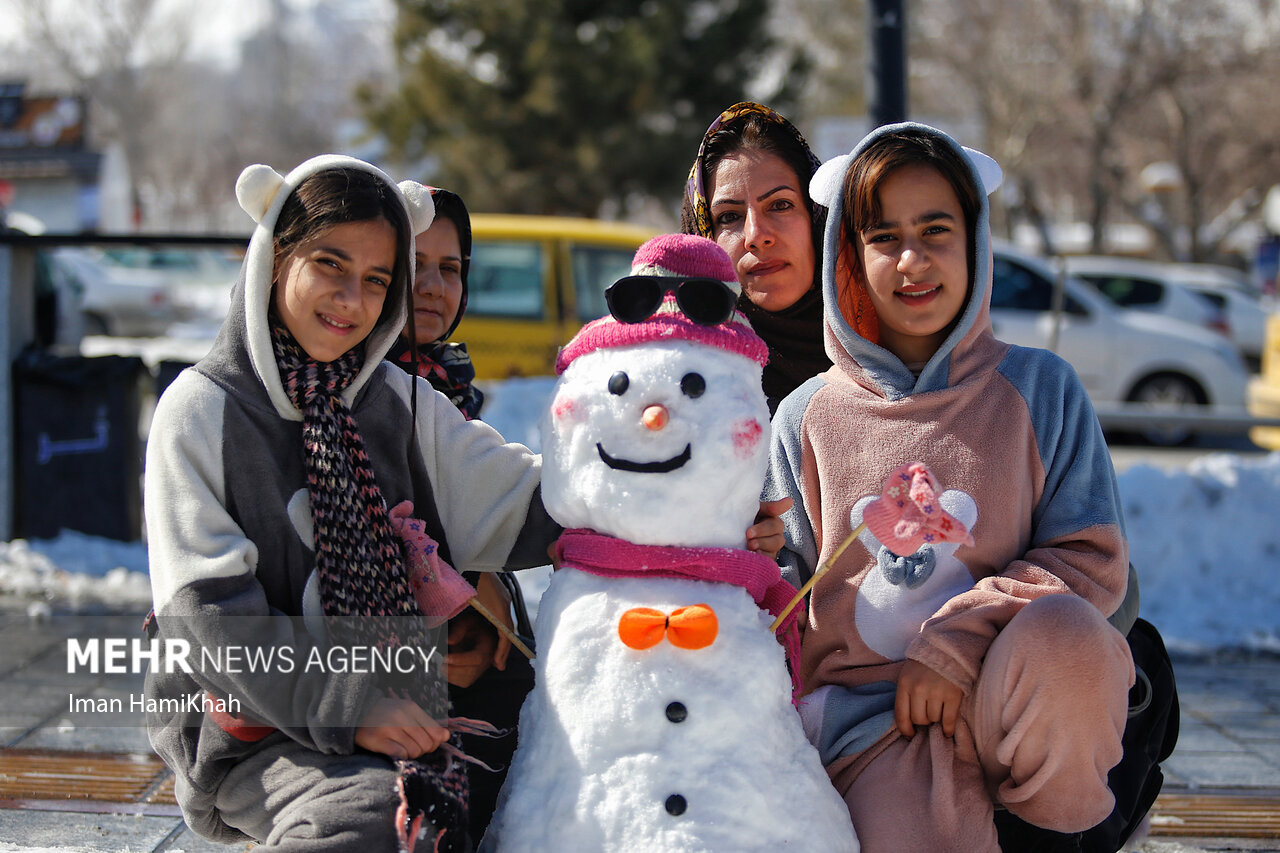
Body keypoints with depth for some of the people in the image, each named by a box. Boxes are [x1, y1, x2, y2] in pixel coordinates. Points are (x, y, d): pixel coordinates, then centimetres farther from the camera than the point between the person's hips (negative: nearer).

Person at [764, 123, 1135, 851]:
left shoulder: (1040, 389, 8)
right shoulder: (808, 417, 11)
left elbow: (1092, 560, 1)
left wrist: (958, 642, -11)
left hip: (1014, 702, 1)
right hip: (869, 713, -1)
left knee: (1061, 632, -35)